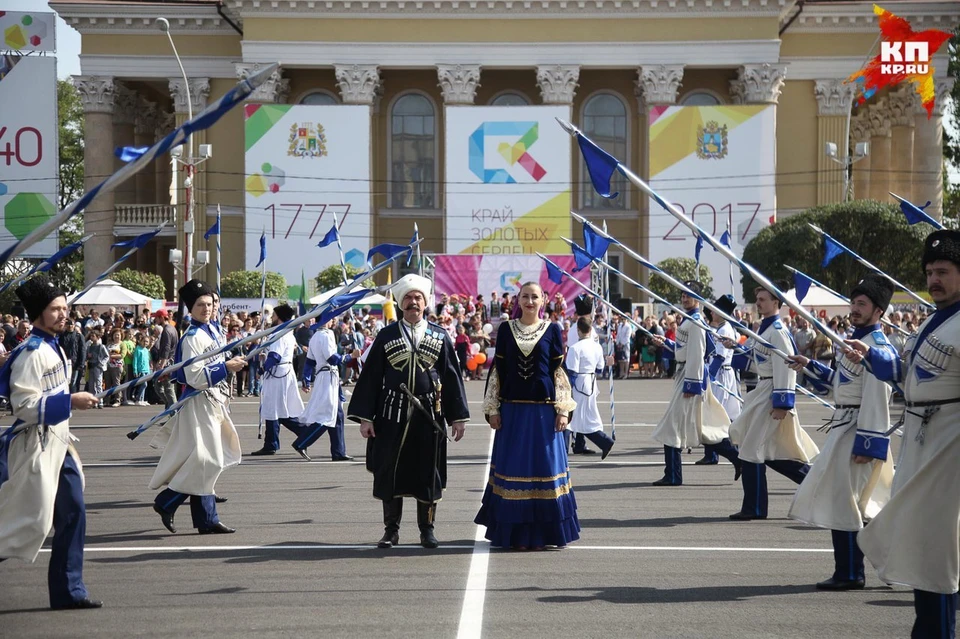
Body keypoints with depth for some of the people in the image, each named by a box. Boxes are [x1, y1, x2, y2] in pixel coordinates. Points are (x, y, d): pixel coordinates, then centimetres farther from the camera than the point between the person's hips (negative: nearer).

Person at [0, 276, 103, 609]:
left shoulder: (53, 348, 13)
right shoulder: (31, 353, -16)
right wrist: (70, 401, -25)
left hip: (58, 446, 9)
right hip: (36, 447, -9)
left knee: (73, 514, 7)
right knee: (31, 519, -7)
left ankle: (69, 591, 12)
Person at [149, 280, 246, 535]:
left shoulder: (212, 330, 12)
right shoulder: (192, 337, -16)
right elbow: (194, 377, -23)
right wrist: (226, 367, -24)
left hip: (214, 402, 9)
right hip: (199, 404, -9)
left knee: (208, 462, 9)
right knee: (203, 461, -10)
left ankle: (207, 520, 12)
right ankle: (166, 502, 3)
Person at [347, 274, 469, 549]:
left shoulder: (440, 337, 6)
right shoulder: (386, 336, 4)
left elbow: (452, 377, 7)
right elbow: (371, 377, 3)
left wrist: (458, 416, 2)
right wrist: (365, 416, -2)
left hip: (429, 415, 0)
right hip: (393, 415, 0)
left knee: (428, 474, 4)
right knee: (390, 472, 3)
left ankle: (427, 529, 15)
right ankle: (391, 530, 14)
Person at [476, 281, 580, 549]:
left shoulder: (552, 330, 3)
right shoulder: (506, 329, 6)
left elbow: (559, 371, 3)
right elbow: (497, 369, 6)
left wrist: (563, 409, -3)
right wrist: (492, 409, 2)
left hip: (544, 410, -1)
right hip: (512, 409, 1)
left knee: (545, 466, 1)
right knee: (513, 468, 2)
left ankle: (542, 532, 11)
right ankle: (516, 533, 10)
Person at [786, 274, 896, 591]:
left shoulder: (877, 348, -17)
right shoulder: (858, 340, 14)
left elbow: (877, 400, -22)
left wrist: (866, 444, -24)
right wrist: (810, 366, 18)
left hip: (856, 430, -10)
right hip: (843, 425, 10)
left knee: (841, 501, -5)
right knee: (852, 500, 15)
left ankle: (849, 574, 3)